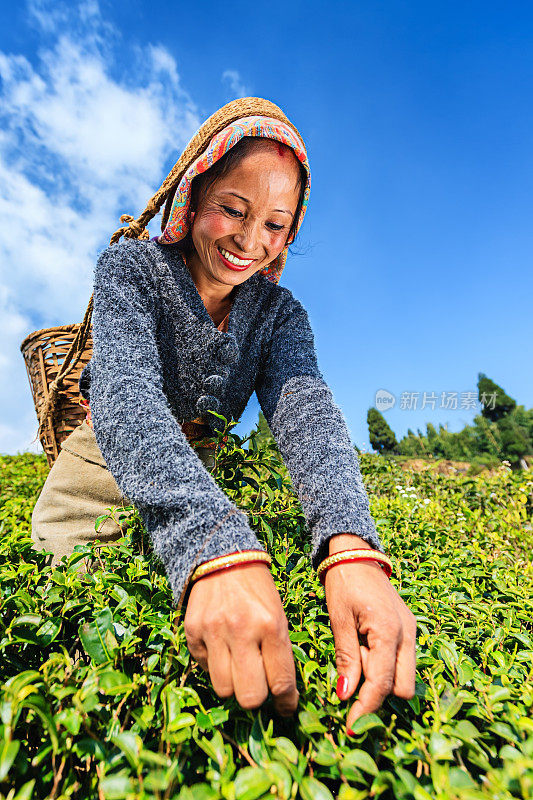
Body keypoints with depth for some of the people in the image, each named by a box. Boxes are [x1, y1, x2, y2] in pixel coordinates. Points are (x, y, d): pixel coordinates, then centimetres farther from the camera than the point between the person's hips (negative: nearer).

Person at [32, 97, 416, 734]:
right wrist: (215, 543, -54)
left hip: (203, 467, 2)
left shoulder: (279, 311, -9)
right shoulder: (130, 267, -17)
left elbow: (305, 408, -27)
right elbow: (126, 394, -36)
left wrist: (350, 544, -48)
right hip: (107, 458, -1)